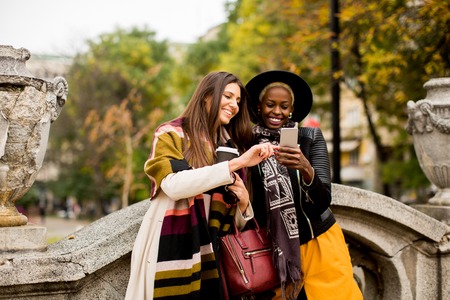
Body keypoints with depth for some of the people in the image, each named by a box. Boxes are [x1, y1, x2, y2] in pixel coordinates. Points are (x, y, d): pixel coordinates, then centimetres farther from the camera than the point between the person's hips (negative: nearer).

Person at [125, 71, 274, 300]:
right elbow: (174, 185, -23)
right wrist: (237, 164, -24)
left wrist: (244, 202, -5)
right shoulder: (171, 135, -2)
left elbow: (237, 221, 18)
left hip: (210, 255, 5)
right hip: (171, 252, -5)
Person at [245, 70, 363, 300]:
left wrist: (306, 169, -30)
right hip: (276, 249, 1)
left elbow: (323, 201, -14)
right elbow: (246, 200, 7)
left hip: (319, 243, -1)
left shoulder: (310, 137, -5)